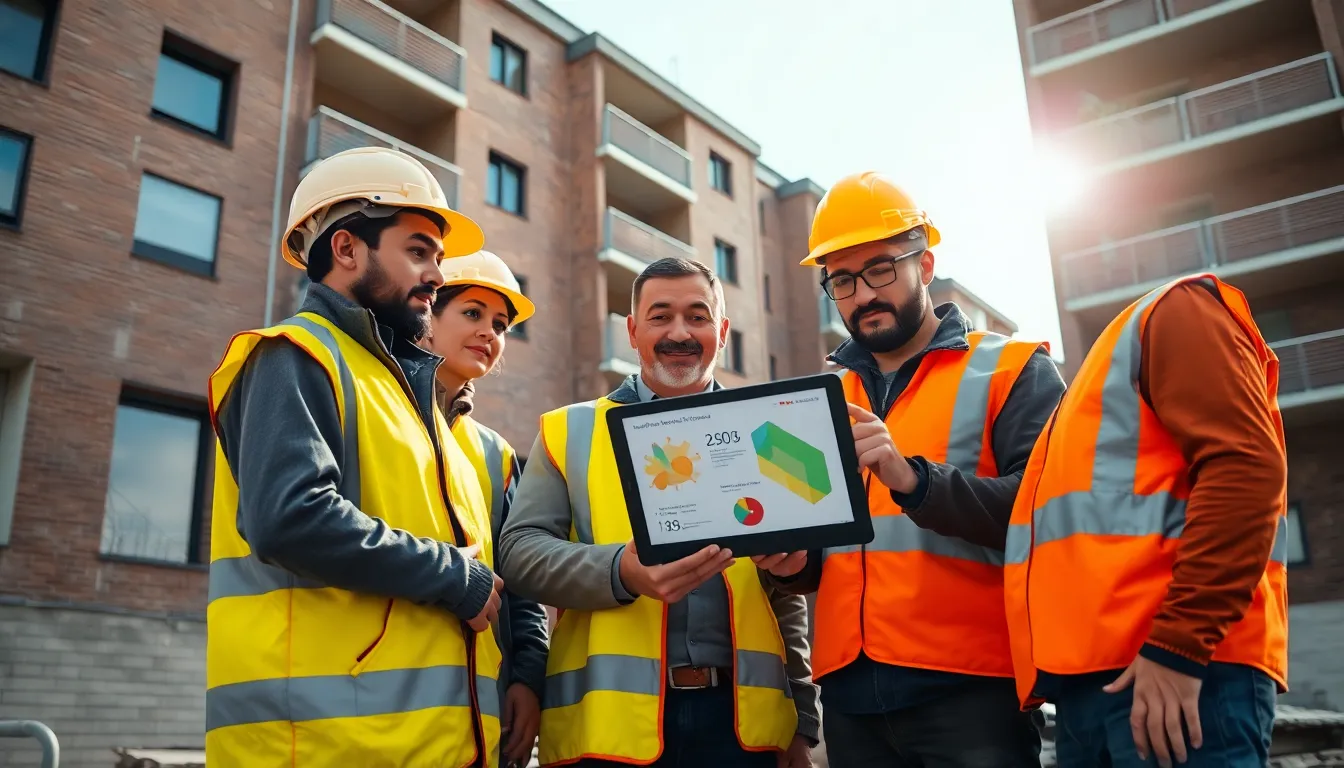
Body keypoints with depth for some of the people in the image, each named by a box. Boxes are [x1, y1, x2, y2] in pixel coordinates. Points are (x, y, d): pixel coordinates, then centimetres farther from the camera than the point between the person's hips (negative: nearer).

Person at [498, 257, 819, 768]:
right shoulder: (571, 431, 7)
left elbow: (788, 594, 13)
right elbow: (519, 550, -2)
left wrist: (800, 722, 8)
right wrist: (621, 571, -20)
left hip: (744, 716, 2)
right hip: (612, 717, -1)